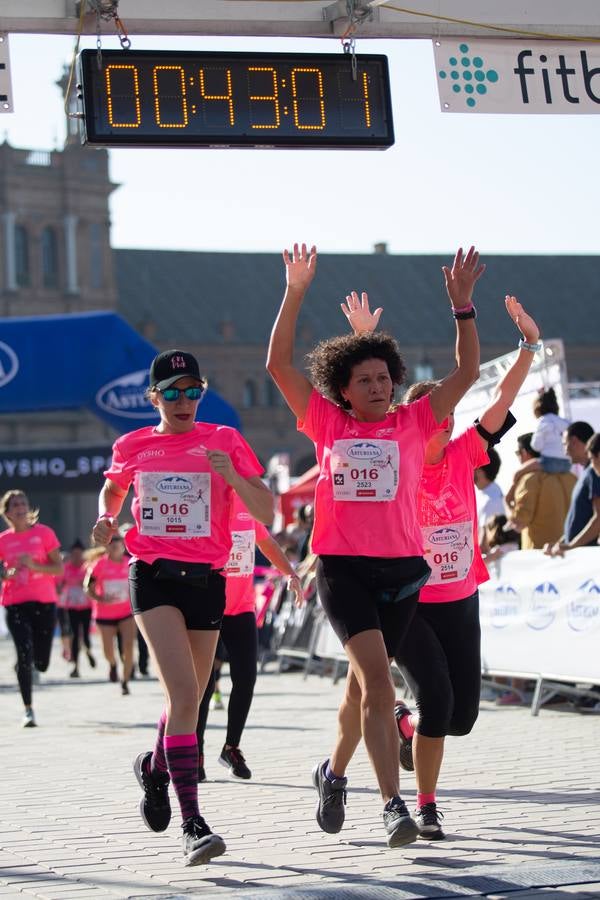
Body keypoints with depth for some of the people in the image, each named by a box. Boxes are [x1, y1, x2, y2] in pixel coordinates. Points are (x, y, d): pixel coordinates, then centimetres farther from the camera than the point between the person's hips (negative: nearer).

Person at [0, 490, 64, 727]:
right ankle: (28, 710, -5)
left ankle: (23, 665, 40)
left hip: (44, 602, 0)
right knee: (24, 654, -16)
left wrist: (34, 565, -17)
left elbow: (59, 568, -1)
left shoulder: (43, 533, 1)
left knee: (41, 664, 1)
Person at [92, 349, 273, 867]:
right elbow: (112, 489, 28)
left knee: (189, 699, 12)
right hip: (153, 576, -2)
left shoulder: (224, 441, 3)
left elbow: (266, 514, -1)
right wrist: (107, 519, 6)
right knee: (184, 693, -19)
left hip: (206, 580, 2)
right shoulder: (132, 447, 7)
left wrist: (233, 476, -18)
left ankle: (155, 768, 46)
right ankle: (193, 825, -20)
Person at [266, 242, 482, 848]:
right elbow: (278, 363, 0)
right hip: (342, 566, -2)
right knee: (377, 679, -17)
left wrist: (461, 305, -8)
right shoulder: (327, 423, 5)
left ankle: (334, 771, 40)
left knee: (365, 683, 14)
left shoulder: (412, 423, 6)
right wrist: (295, 293, -5)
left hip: (401, 567, 2)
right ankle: (393, 803, -18)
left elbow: (466, 372, 1)